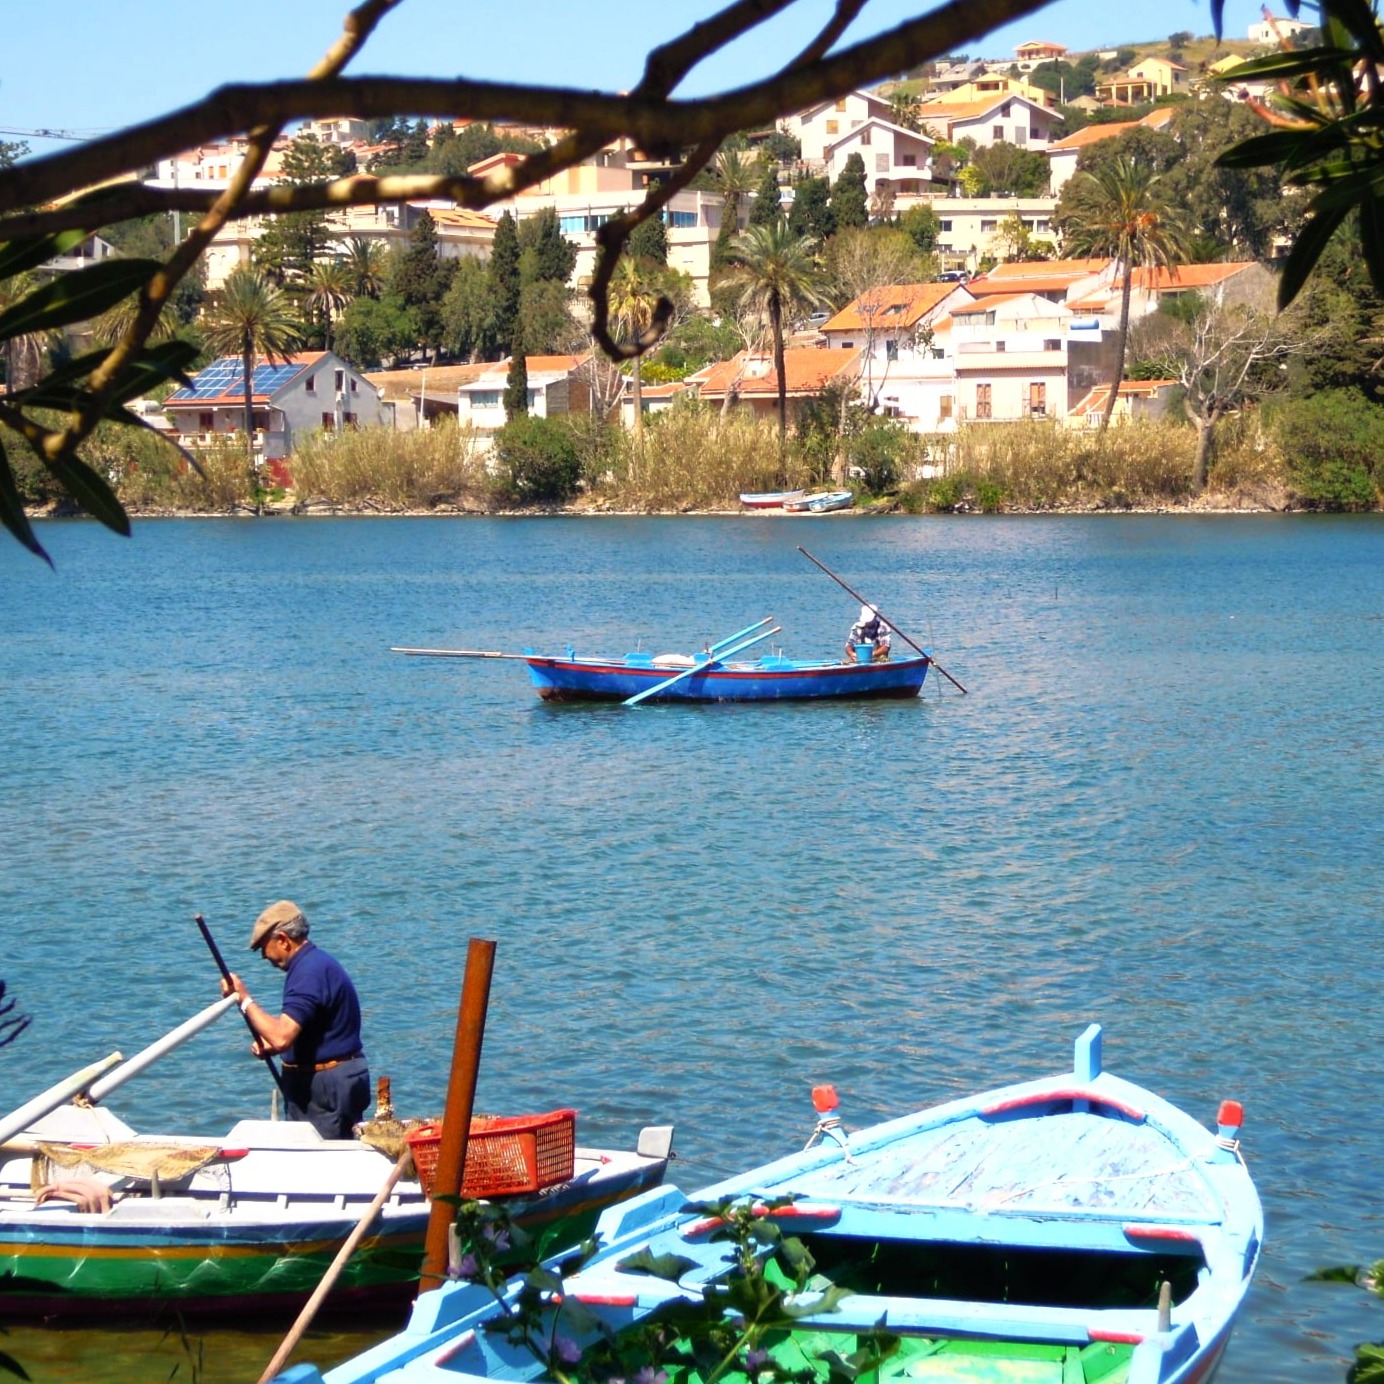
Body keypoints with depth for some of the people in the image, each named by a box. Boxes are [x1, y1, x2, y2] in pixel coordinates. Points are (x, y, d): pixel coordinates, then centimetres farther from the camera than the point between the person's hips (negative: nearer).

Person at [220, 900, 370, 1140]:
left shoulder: (309, 971, -19)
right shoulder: (314, 962, 15)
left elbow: (281, 1037, -28)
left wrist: (244, 999, -17)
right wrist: (270, 1045, 7)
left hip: (326, 1087, -10)